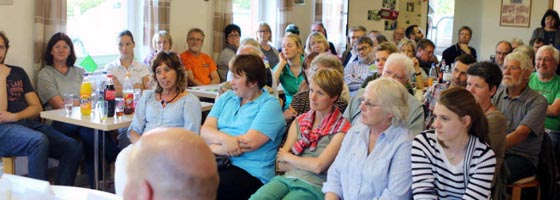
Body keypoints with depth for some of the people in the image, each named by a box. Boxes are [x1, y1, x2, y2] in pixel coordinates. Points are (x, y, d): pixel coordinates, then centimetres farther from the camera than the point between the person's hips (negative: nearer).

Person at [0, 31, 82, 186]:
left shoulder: (18, 72, 23)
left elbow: (37, 107, 16)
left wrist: (14, 116, -4)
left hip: (29, 123, 5)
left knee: (74, 147, -20)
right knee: (39, 141, -38)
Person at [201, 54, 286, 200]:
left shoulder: (270, 105, -3)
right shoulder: (226, 98, 16)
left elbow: (249, 143, -14)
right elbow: (205, 131, 6)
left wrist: (212, 148, -6)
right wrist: (224, 138, -15)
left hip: (250, 171, -5)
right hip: (219, 163, 5)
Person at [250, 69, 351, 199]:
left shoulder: (341, 128, 1)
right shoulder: (299, 121, 18)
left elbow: (318, 166, -9)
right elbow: (280, 165, 11)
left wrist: (288, 157, 5)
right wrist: (308, 164, -3)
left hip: (313, 186, -4)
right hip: (285, 179, 5)